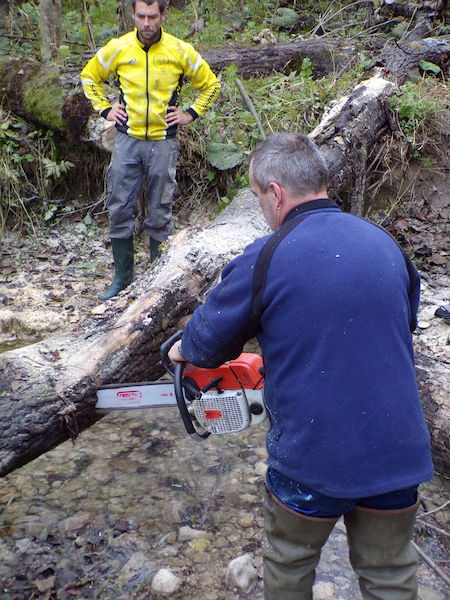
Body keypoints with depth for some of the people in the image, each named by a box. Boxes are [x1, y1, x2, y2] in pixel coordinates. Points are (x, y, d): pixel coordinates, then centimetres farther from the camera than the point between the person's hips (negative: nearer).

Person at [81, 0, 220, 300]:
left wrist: (191, 114, 1)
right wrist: (105, 109, 6)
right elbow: (90, 76, 17)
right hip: (127, 140, 2)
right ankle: (123, 274, 16)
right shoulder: (117, 48, 0)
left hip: (163, 142, -1)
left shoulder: (181, 51, -3)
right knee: (120, 209, 2)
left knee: (160, 213, 4)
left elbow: (210, 85, 10)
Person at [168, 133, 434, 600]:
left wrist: (185, 350, 21)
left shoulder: (265, 258, -15)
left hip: (312, 457, -3)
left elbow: (209, 337, -3)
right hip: (398, 453, 4)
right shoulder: (386, 245, 0)